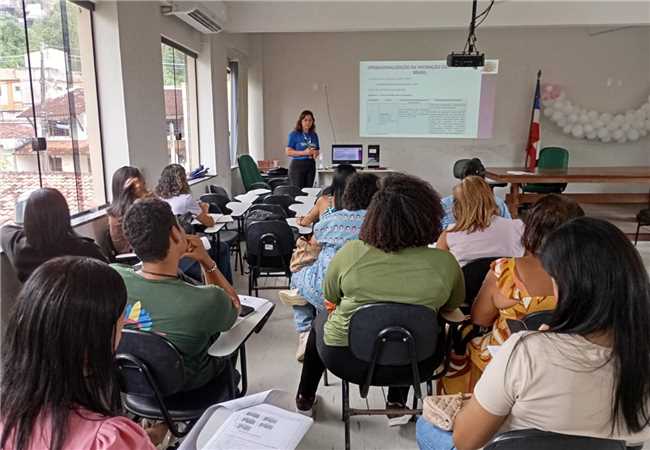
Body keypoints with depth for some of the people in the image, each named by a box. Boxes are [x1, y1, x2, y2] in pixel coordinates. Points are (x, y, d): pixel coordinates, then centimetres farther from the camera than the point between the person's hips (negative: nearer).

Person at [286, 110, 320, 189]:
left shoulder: (314, 135, 12)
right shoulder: (294, 134, -3)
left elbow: (317, 150, 20)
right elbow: (288, 152, -9)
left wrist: (315, 153, -4)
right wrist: (304, 152, -19)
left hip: (311, 165, 5)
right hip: (297, 165, -5)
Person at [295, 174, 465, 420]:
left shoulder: (351, 253, -20)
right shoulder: (444, 263, -18)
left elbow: (330, 297, -1)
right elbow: (454, 304, 3)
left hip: (345, 360, -1)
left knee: (321, 320, 30)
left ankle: (305, 397, 45)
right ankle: (397, 403, 35)